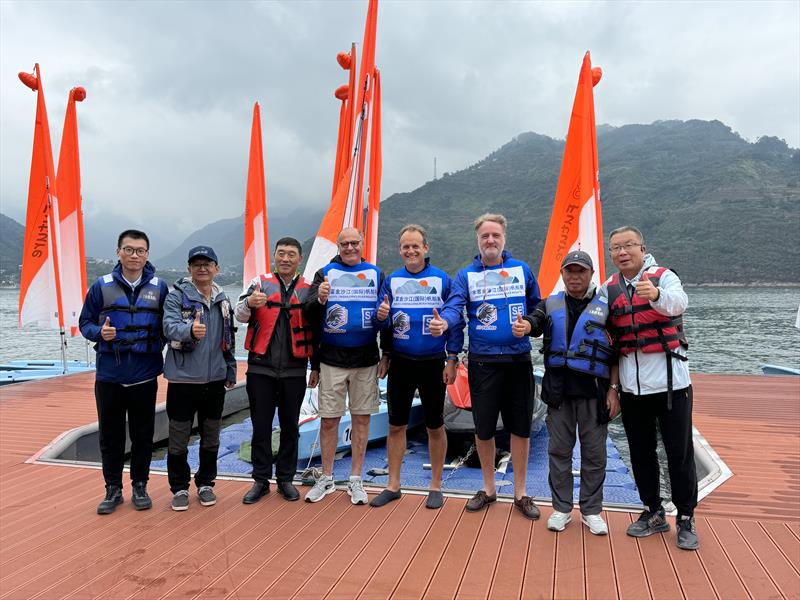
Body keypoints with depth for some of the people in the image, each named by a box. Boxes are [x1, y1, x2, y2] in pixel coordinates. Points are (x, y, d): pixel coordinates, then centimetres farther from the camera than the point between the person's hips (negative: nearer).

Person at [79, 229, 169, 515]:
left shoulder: (159, 288, 2)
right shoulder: (102, 286, 1)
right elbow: (85, 323, 5)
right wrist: (99, 332, -15)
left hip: (145, 375, 0)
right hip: (109, 375, 0)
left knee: (143, 434, 9)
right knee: (110, 434, 9)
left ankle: (140, 486, 24)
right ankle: (113, 488, 23)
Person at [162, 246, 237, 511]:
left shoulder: (222, 299, 10)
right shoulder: (177, 296, -6)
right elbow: (169, 327, -23)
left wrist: (231, 371, 15)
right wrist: (190, 329, -43)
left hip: (215, 379, 4)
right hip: (183, 378, -4)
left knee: (211, 436, 13)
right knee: (179, 437, 6)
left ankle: (205, 484, 29)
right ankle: (179, 488, 22)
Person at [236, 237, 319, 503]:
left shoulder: (308, 289, 6)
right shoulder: (260, 282, 3)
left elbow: (315, 331, 10)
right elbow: (240, 315, -9)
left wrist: (316, 367, 9)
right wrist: (249, 303, -32)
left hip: (294, 371, 1)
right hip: (261, 369, 0)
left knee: (290, 426, 9)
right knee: (261, 427, 7)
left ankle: (286, 479, 23)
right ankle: (261, 480, 20)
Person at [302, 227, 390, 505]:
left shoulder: (375, 274, 8)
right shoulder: (325, 273, 4)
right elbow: (308, 314, -3)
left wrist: (386, 354, 6)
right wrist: (319, 300, -25)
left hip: (366, 360, 1)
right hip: (332, 360, -1)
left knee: (362, 419, 6)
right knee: (329, 420, 3)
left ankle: (355, 480, 18)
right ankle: (326, 479, 19)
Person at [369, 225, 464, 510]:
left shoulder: (442, 279, -5)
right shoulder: (391, 280, 2)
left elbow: (455, 322, -5)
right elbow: (382, 323, 1)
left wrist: (452, 361, -9)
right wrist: (381, 316, -22)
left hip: (433, 364, -2)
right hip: (400, 363, 2)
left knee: (435, 427, 9)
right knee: (396, 425, 10)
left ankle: (436, 486, 25)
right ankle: (393, 485, 24)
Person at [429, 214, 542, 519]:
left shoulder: (522, 269, 5)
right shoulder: (466, 275, 1)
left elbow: (537, 308, 12)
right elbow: (454, 306, -16)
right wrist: (443, 322, -37)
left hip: (519, 359, 1)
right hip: (483, 361, 0)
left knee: (520, 427, 8)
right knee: (483, 428, 8)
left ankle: (520, 493, 26)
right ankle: (488, 488, 29)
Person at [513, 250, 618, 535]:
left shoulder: (605, 308, 5)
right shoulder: (551, 305, 10)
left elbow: (618, 353, 5)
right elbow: (536, 320, -12)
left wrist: (614, 390, -2)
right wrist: (525, 325, -37)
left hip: (594, 390, -1)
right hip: (558, 389, 1)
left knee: (594, 452, 7)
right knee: (559, 450, 8)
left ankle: (591, 511, 22)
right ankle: (561, 509, 22)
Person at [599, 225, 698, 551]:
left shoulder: (664, 277, -6)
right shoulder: (608, 290, 6)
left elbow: (678, 302, -29)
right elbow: (608, 339, 9)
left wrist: (655, 295, -50)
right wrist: (612, 382, 2)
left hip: (671, 382, -4)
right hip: (632, 386, 4)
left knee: (680, 453, 3)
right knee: (641, 453, 12)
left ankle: (686, 519, 19)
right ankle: (654, 513, 28)